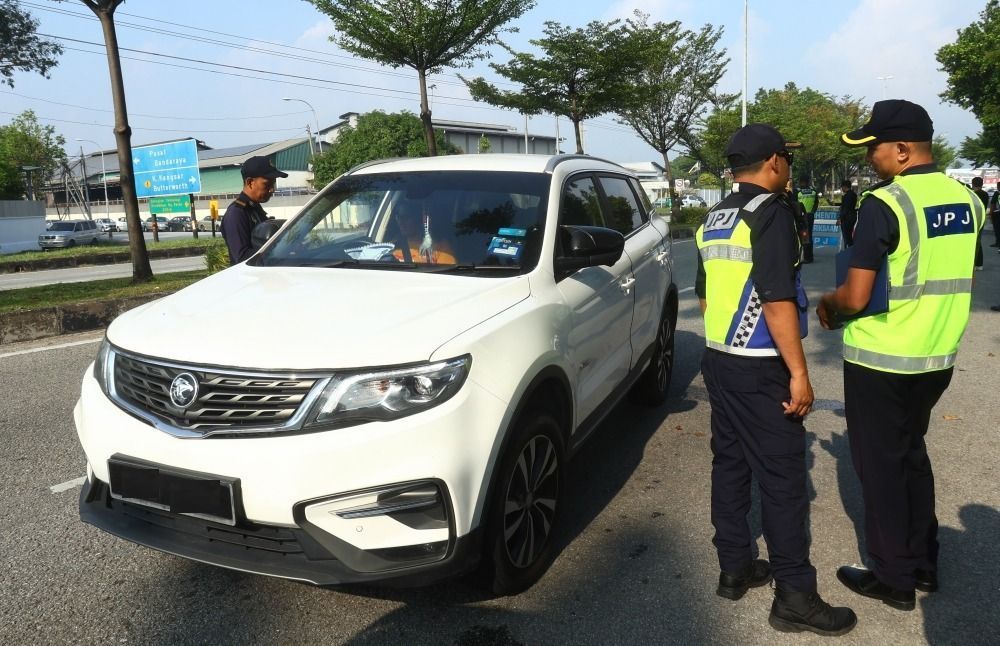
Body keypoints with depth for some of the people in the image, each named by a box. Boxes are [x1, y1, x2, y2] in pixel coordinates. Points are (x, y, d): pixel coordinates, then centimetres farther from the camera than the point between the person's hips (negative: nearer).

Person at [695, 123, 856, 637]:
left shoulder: (715, 218, 12)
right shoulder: (771, 211, -14)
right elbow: (777, 299, -21)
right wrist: (798, 372, -19)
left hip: (720, 359, 9)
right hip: (760, 368, -9)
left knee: (730, 464, 14)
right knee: (782, 478, -1)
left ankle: (734, 569, 24)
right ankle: (795, 597, 8)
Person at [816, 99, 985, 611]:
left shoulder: (883, 204, -19)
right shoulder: (966, 199, 4)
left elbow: (855, 297, -22)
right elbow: (944, 275, 14)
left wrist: (826, 306, -1)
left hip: (880, 360, -7)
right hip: (937, 356, 7)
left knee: (880, 466, 7)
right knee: (911, 454, 22)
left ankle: (893, 579, 20)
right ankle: (924, 564, 33)